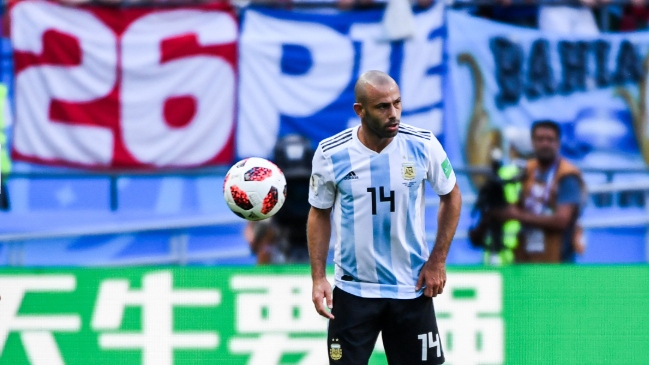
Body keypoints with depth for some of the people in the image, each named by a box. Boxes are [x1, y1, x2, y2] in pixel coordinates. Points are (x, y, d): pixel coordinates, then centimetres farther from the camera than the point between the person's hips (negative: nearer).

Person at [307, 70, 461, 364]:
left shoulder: (423, 145, -9)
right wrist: (318, 277, -3)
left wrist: (437, 261, -1)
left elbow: (451, 197, 5)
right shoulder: (330, 154, -10)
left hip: (412, 288, 0)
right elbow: (319, 213, 4)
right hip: (352, 290, 0)